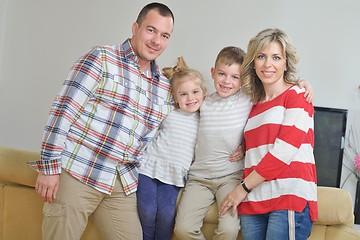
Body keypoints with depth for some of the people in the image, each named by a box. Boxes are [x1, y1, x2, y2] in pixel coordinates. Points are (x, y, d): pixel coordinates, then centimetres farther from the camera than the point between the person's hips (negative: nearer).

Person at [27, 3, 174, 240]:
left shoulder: (165, 86, 10)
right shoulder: (101, 59, -6)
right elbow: (63, 111, -10)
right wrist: (49, 166, -13)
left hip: (123, 184, 5)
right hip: (78, 173, -5)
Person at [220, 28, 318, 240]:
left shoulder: (297, 96, 0)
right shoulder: (255, 105, 19)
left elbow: (284, 151, -10)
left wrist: (243, 187, -6)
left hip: (290, 197, -6)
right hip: (254, 200, 6)